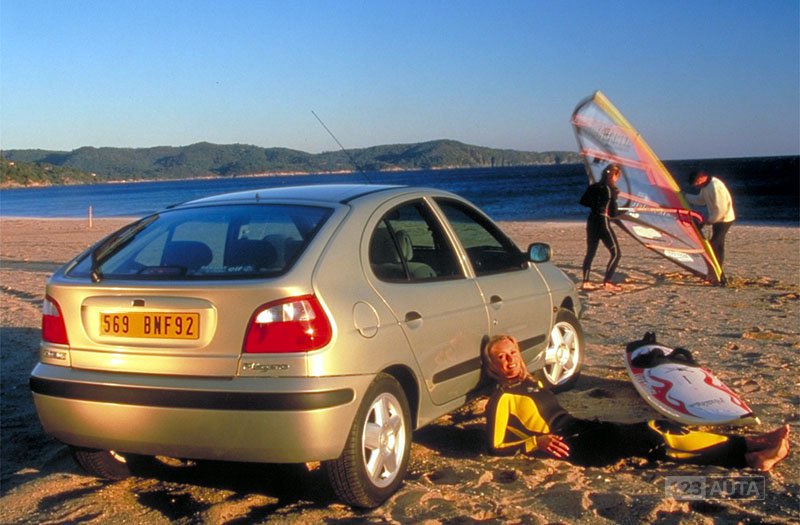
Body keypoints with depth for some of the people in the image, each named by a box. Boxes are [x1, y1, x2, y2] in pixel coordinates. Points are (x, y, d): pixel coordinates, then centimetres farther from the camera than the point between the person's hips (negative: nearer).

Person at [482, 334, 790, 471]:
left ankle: (751, 449, -13)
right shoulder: (502, 399, -3)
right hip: (571, 447, -9)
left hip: (581, 429, 9)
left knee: (658, 428, -8)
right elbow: (496, 446, -10)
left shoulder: (529, 383, 22)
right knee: (649, 438, -21)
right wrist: (537, 442, -19)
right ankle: (749, 453, -24)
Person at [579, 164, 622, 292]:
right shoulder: (611, 189, -10)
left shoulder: (593, 187, 8)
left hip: (592, 222, 7)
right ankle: (607, 282, -6)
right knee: (616, 253, 0)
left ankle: (585, 282, 10)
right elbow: (613, 213, -11)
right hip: (603, 222, -7)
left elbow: (583, 201, 15)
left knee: (590, 252, 13)